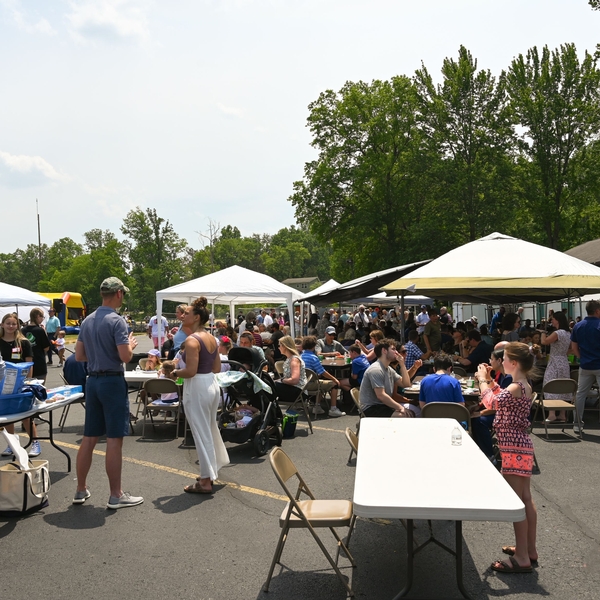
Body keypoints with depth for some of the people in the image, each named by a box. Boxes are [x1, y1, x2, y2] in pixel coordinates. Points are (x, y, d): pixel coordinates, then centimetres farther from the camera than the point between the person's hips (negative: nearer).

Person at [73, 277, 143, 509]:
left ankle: (81, 490, 22)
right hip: (112, 381, -8)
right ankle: (116, 496, 4)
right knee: (114, 439, -2)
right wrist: (131, 345, 0)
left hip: (92, 381, 8)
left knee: (89, 438, 13)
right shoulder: (116, 321, -14)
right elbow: (125, 357, -19)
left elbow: (79, 355, 14)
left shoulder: (87, 321, 10)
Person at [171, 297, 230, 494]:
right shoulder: (212, 338, 8)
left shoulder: (192, 340, -18)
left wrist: (175, 373, -6)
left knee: (201, 433, 1)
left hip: (197, 388, -9)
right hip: (212, 384, 9)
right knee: (210, 429, 21)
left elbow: (190, 371, -23)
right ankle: (212, 470, 35)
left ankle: (205, 481, 11)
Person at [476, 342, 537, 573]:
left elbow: (492, 402, -29)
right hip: (521, 447, 10)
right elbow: (502, 399, 25)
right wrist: (489, 381, 15)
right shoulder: (523, 386, 10)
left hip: (515, 449, -10)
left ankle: (522, 558, 2)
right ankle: (529, 549, 28)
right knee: (525, 500, 16)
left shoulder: (516, 387, -20)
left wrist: (482, 380, -14)